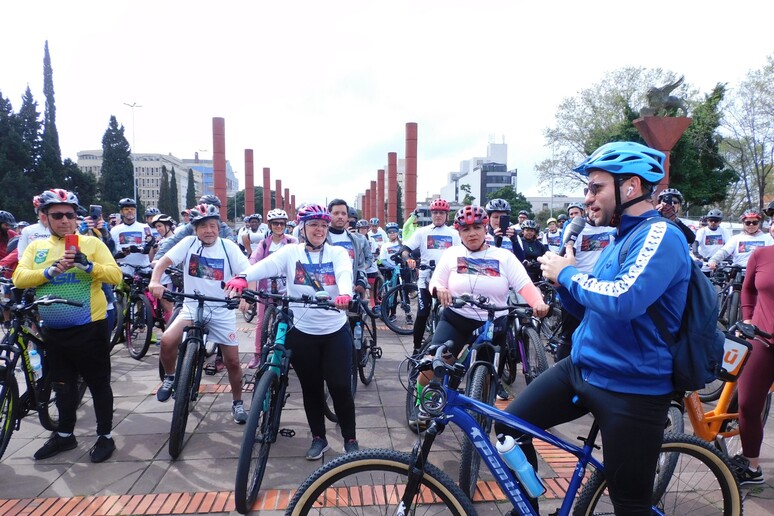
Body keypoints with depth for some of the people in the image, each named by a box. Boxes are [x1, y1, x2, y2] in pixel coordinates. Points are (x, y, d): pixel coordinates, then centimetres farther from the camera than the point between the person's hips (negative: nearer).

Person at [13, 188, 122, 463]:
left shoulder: (91, 243, -4)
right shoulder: (36, 247, 8)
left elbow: (115, 275, -14)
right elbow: (19, 278, -5)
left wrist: (87, 265, -29)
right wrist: (50, 271, -20)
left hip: (89, 328, -4)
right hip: (53, 331, 5)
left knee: (98, 384, 6)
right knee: (63, 385, 19)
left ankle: (105, 436, 20)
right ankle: (64, 435, 36)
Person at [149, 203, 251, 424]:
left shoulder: (228, 246, -8)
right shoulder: (189, 243, -5)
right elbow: (163, 262, -12)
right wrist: (155, 282, -32)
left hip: (222, 310, 0)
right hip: (192, 306, 1)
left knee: (232, 361, 2)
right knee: (167, 341, -23)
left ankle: (237, 402, 25)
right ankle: (169, 377, 8)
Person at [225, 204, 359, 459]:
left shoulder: (338, 253, -1)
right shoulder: (291, 252, -1)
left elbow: (345, 274, -21)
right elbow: (266, 265, -19)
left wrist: (344, 294, -44)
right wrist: (243, 277, -41)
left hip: (335, 332, -1)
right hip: (302, 333, 1)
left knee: (340, 388, 2)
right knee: (311, 389, 12)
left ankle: (350, 439, 20)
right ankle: (318, 438, 30)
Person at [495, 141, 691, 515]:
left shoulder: (661, 236, -16)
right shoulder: (622, 240, 13)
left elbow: (623, 300, -34)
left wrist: (568, 274, -18)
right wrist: (562, 277, -1)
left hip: (631, 390, -8)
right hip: (581, 368, 9)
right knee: (510, 426, 3)